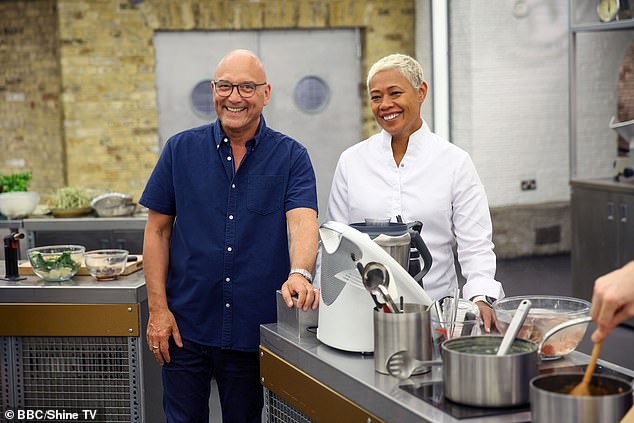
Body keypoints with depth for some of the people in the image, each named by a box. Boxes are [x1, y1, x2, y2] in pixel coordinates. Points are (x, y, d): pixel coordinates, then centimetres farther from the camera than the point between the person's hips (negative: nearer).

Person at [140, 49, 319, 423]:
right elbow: (158, 231, 4)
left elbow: (303, 221, -17)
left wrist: (299, 273, -38)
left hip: (254, 330, 0)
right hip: (187, 327, 1)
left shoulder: (291, 156, -2)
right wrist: (158, 308, -3)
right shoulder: (181, 149, 1)